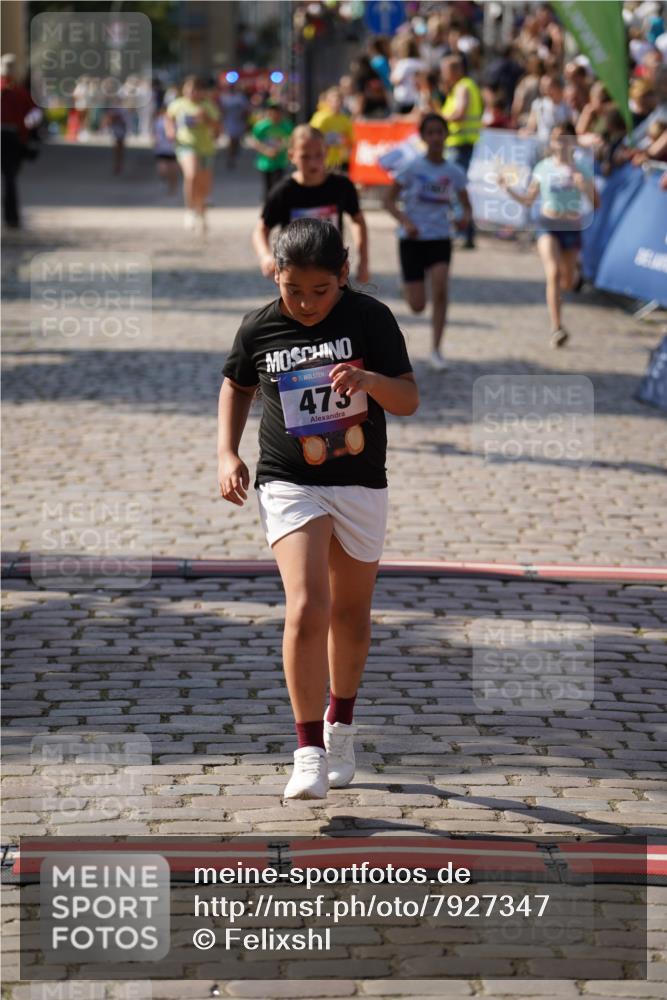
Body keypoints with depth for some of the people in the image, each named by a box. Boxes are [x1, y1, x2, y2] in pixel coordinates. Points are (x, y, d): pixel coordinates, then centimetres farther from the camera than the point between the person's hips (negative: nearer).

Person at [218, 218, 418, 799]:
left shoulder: (370, 319, -8)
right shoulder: (260, 328, -3)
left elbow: (409, 400, -8)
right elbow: (237, 386, 16)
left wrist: (371, 380, -29)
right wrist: (228, 453, 4)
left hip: (360, 485, 1)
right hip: (288, 484, -1)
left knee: (350, 612, 16)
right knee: (306, 609, -18)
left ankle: (340, 726, 39)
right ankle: (309, 752, -14)